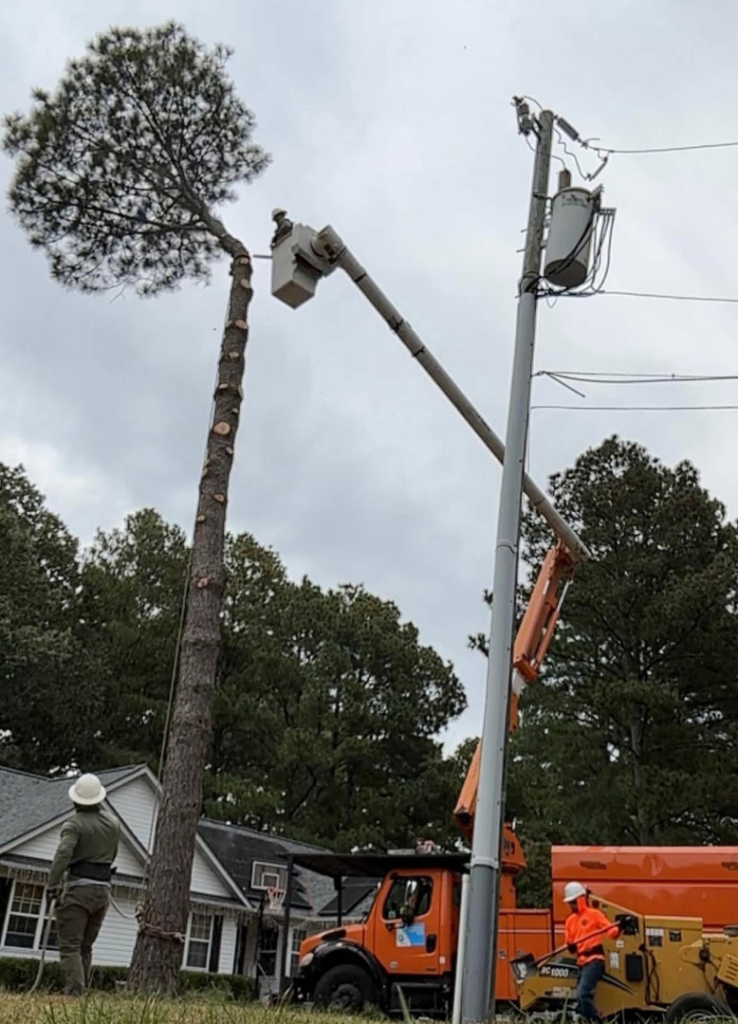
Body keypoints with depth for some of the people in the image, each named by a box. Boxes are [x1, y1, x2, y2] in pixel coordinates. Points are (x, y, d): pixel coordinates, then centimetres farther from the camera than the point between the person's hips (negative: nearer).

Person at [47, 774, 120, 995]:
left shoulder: (74, 824, -9)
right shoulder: (113, 825, 10)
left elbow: (63, 854, -23)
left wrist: (52, 886, -22)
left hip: (78, 888, -6)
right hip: (103, 889, 6)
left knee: (70, 946, -5)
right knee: (85, 947, 16)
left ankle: (74, 993, -15)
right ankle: (81, 991, 13)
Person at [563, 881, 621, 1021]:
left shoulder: (594, 914, -3)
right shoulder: (570, 920, 16)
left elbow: (610, 930, -11)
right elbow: (569, 943, 15)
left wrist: (618, 929, -32)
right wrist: (571, 946, -7)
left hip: (594, 960, -8)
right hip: (582, 962, 8)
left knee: (582, 994, -19)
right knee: (583, 997, 12)